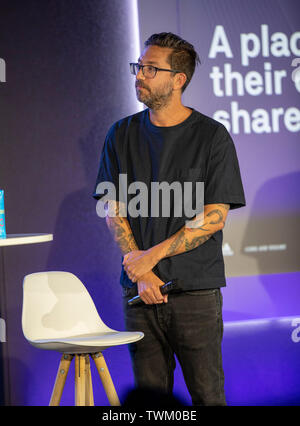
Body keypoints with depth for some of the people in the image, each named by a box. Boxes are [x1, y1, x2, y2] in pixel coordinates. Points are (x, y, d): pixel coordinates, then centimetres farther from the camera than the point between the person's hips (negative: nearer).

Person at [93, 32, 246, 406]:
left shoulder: (212, 136, -1)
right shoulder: (122, 135, 9)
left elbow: (214, 218, -6)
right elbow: (114, 210, 6)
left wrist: (152, 255, -12)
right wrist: (141, 274, -7)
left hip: (196, 290, -3)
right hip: (139, 287, 3)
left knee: (207, 394, -1)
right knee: (149, 392, 6)